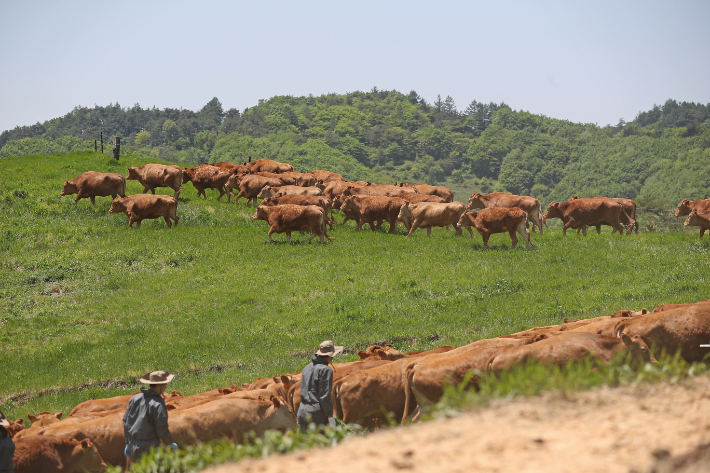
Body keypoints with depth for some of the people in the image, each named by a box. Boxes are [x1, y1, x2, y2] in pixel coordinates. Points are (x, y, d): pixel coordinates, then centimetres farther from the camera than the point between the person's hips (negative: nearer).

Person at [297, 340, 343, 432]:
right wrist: (329, 416, -12)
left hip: (302, 412, 8)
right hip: (317, 413, -7)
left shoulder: (306, 368, 14)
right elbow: (325, 395, -14)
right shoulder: (326, 370, -10)